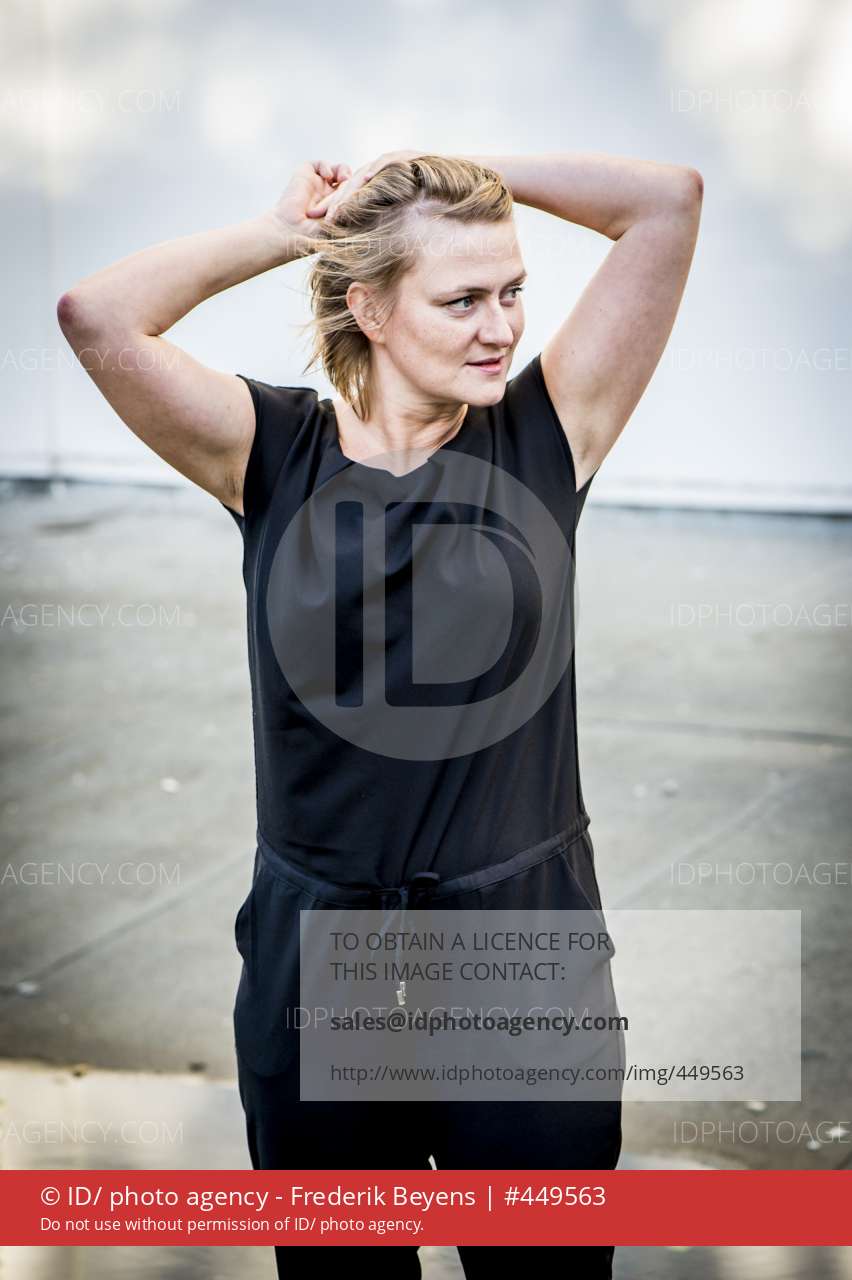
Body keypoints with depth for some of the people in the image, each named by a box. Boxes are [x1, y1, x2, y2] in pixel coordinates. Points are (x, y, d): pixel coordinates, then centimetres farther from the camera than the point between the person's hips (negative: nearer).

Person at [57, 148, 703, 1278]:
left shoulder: (546, 435, -2)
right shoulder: (275, 453, -2)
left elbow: (669, 201, -8)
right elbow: (97, 316, -17)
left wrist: (445, 173, -3)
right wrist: (289, 230, -5)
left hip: (525, 936, 0)